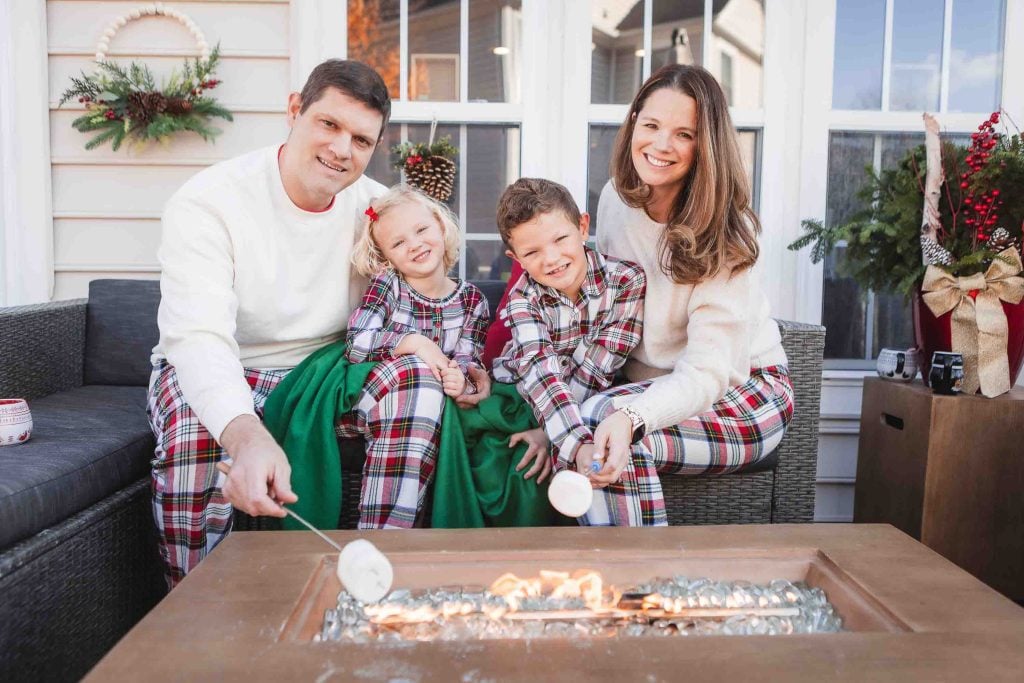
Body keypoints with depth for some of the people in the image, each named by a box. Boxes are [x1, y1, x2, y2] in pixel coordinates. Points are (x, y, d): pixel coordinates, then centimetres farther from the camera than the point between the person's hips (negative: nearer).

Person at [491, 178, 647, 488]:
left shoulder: (627, 280, -18)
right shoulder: (523, 300, -18)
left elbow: (594, 369, -20)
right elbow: (541, 373, -35)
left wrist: (550, 431, -28)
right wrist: (579, 444, -50)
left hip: (593, 402, 0)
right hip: (521, 393, 0)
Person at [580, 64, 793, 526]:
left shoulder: (722, 233, -20)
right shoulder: (616, 198, -3)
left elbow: (708, 373, -29)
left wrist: (629, 416, -48)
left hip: (742, 389, -5)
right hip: (652, 384, 5)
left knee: (601, 425, -31)